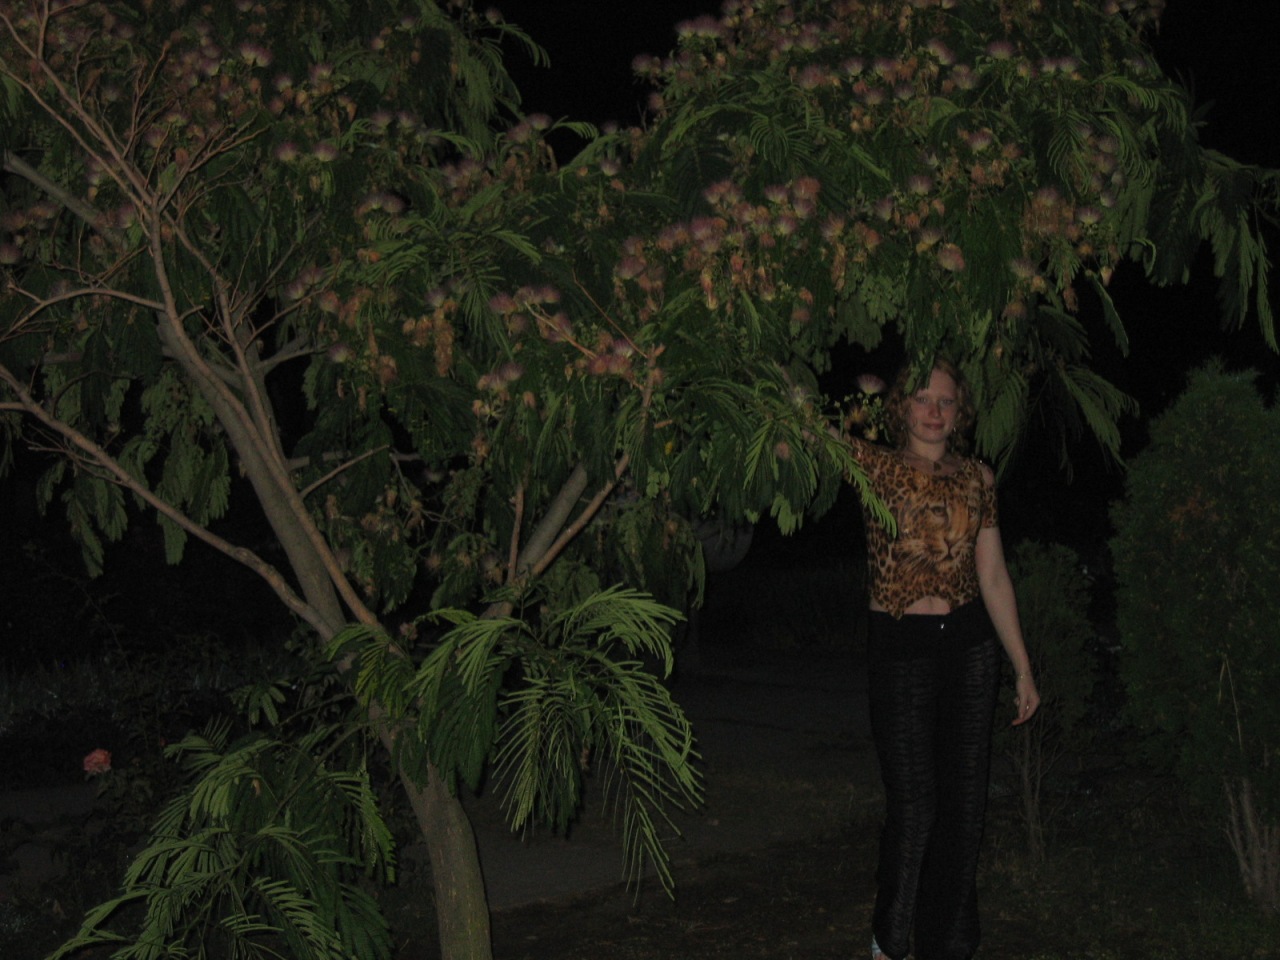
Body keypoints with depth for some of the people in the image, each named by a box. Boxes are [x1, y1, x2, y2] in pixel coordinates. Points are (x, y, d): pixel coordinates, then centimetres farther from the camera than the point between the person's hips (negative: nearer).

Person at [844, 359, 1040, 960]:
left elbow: (993, 577, 11)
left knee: (963, 803, 7)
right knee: (914, 803, -6)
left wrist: (1023, 668, 11)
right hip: (899, 647, -4)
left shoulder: (977, 478, 8)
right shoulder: (877, 467, -2)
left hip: (971, 646, 4)